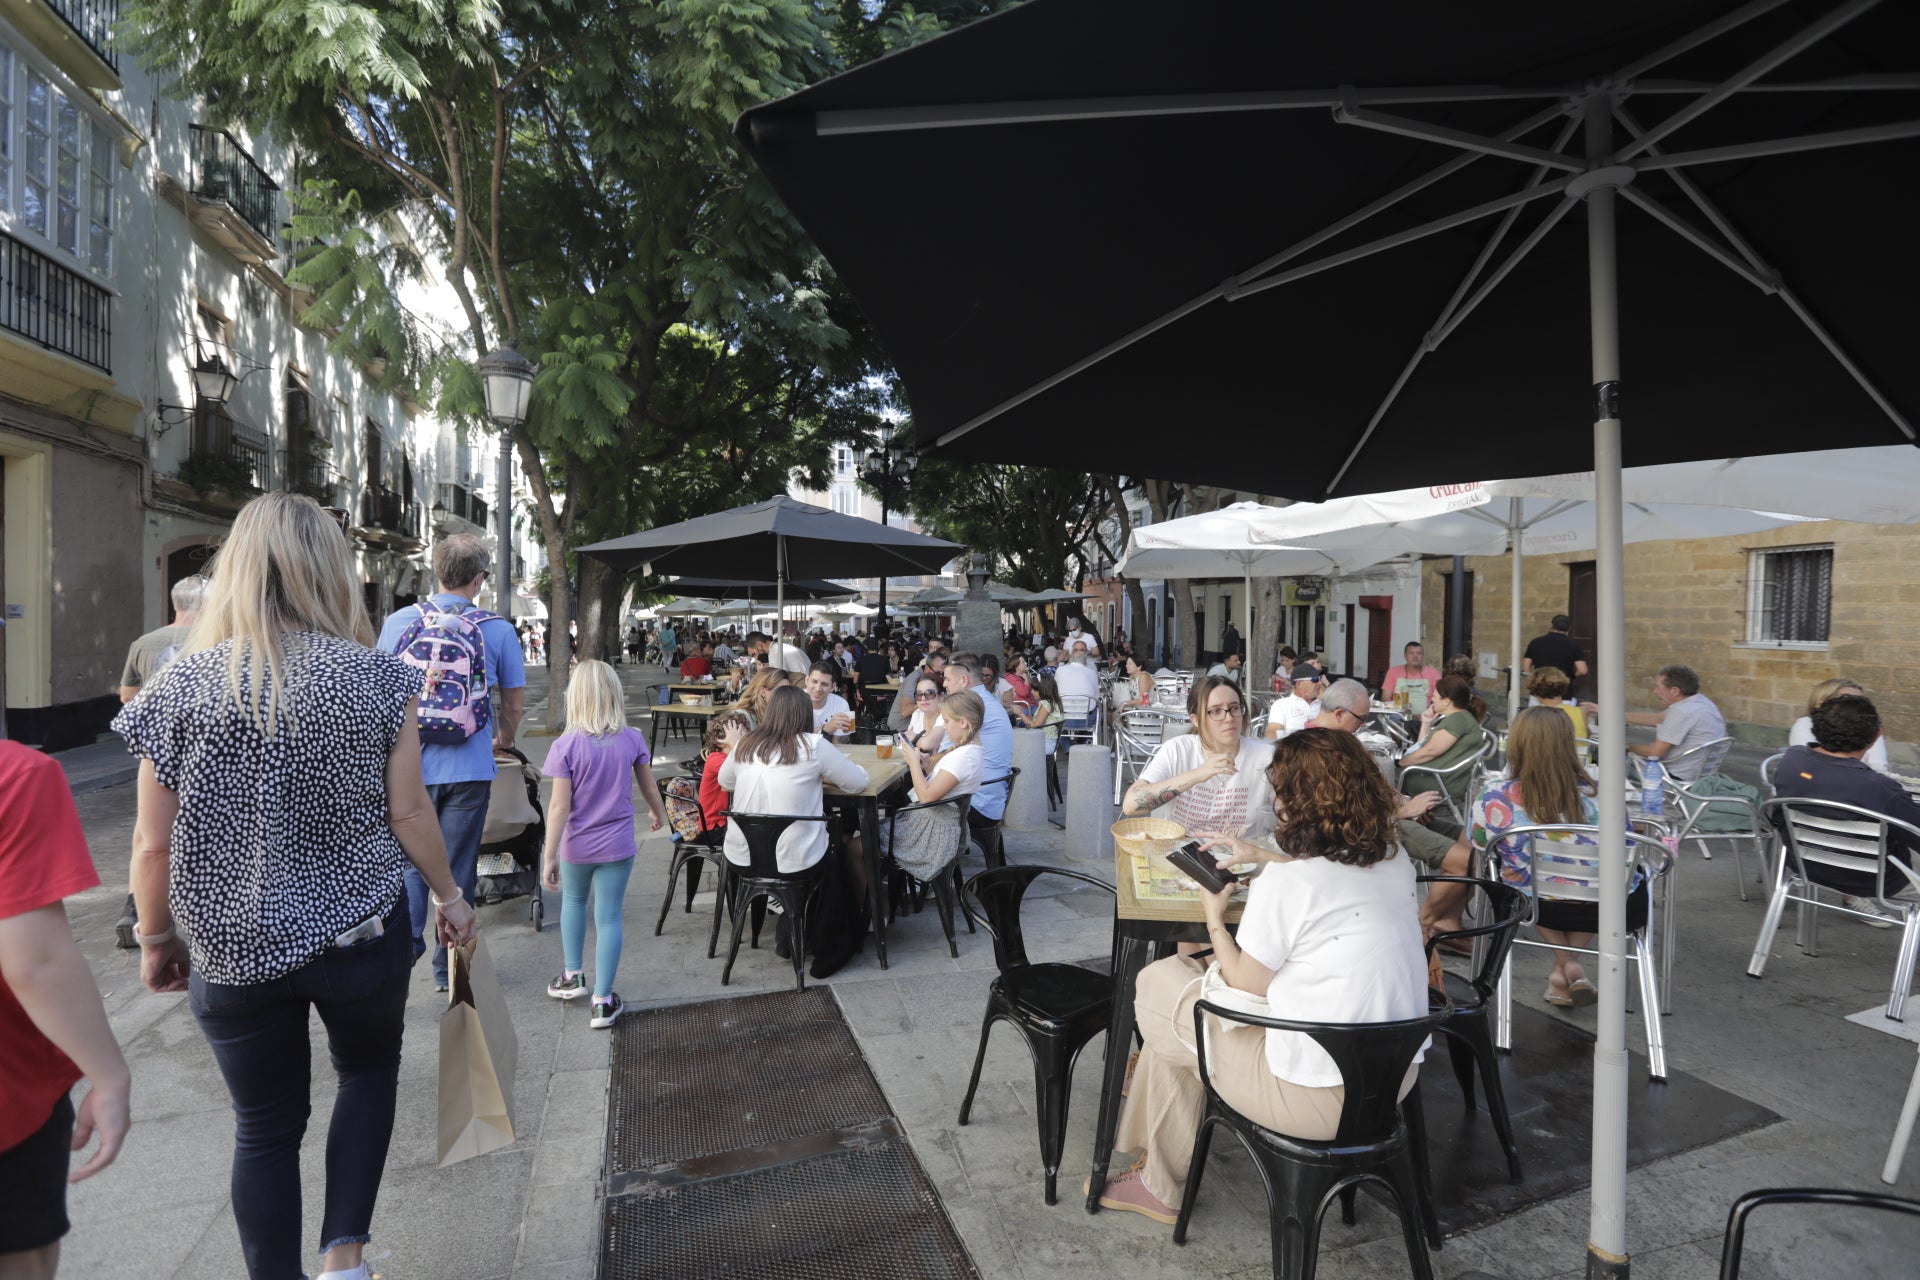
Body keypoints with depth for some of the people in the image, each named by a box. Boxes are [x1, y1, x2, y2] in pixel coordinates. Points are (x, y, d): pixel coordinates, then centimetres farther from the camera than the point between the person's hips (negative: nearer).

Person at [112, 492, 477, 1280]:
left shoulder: (183, 684, -7)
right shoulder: (376, 677, -11)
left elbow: (153, 844, -4)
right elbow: (408, 812, -8)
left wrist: (156, 937, 11)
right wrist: (448, 895, 6)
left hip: (233, 947, 1)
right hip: (358, 933, -1)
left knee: (265, 1127, 17)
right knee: (369, 1071, 25)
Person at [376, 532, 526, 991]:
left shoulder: (399, 621, -2)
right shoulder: (497, 629, -4)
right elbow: (515, 700, 5)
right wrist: (502, 741, 24)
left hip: (411, 763, 1)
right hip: (470, 767, 0)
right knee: (458, 867, 10)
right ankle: (448, 967, 20)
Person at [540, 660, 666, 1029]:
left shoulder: (565, 746, -15)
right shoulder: (633, 740, -7)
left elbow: (559, 806, -16)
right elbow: (648, 786, 7)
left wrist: (549, 856, -11)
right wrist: (658, 814, 27)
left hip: (577, 846, 0)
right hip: (618, 845, 0)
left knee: (573, 902, 26)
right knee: (608, 918, 6)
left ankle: (573, 976, 37)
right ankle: (602, 1001, 10)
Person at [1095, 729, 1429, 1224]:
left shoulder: (1285, 882, -23)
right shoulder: (1394, 861, 0)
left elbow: (1248, 984, -10)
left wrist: (1214, 919, 5)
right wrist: (1263, 858, 28)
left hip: (1320, 1098, -8)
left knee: (1157, 984, 11)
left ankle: (1161, 1187, 29)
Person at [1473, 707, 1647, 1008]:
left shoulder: (1494, 798, -18)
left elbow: (1478, 846, 3)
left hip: (1533, 905, 0)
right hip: (1617, 910, 0)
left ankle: (1567, 963, 19)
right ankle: (1563, 973, 23)